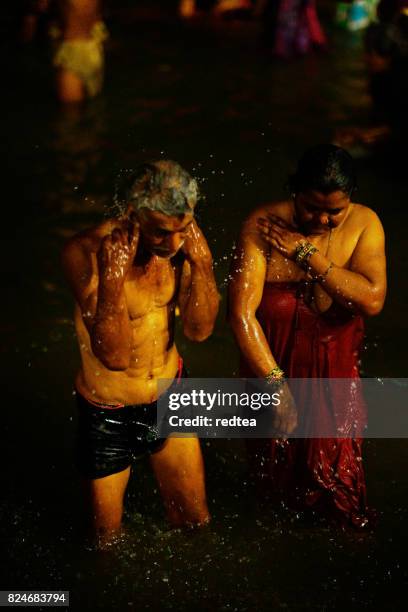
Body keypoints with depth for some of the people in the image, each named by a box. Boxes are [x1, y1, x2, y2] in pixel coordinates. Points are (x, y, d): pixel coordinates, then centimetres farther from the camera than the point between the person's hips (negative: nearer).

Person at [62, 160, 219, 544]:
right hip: (108, 413, -4)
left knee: (194, 519, 20)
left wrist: (201, 264, -28)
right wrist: (112, 278, -45)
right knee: (109, 538, 15)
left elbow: (199, 329, -13)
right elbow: (114, 354, -33)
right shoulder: (85, 252, -30)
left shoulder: (182, 242, -16)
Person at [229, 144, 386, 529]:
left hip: (333, 370, 1)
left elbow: (372, 300, -31)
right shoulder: (263, 226, -25)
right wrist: (277, 387, -29)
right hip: (272, 365, -1)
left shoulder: (364, 223, -18)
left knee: (334, 456, 22)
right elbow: (242, 313, -28)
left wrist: (307, 254, -32)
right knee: (275, 454, 25)